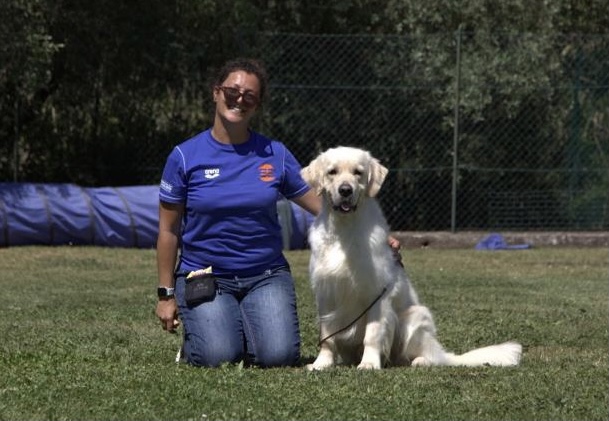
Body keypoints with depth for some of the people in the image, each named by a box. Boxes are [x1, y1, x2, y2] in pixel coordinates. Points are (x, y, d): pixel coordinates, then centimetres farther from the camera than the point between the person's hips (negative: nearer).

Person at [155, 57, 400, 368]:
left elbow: (319, 203, 8)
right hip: (203, 275, -2)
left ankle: (248, 328, 15)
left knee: (278, 356, -20)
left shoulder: (275, 154, 2)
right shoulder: (184, 157, -3)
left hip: (266, 275, 2)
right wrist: (166, 295, 1)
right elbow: (169, 231, 2)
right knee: (218, 357, -23)